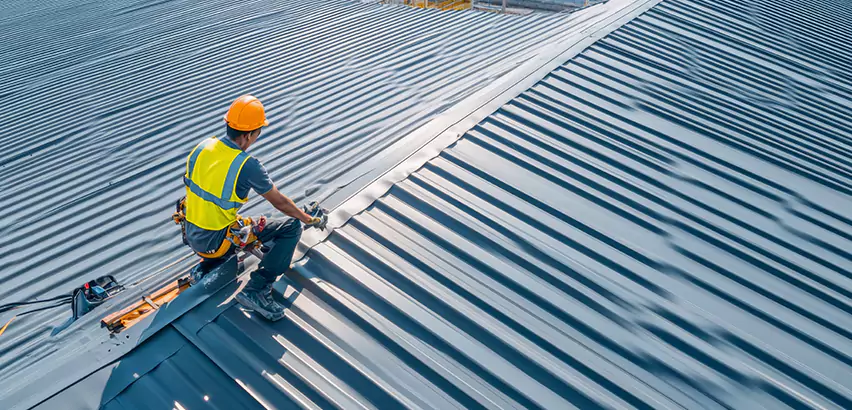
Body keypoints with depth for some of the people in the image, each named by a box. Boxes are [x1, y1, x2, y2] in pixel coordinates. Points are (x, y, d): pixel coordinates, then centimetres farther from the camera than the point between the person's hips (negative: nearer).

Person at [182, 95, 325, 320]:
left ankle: (206, 267, 21)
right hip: (216, 241, -7)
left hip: (192, 235, 7)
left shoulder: (202, 147, -4)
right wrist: (310, 219, 7)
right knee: (291, 227, -4)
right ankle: (256, 290, -9)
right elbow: (280, 203, -10)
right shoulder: (248, 166, -22)